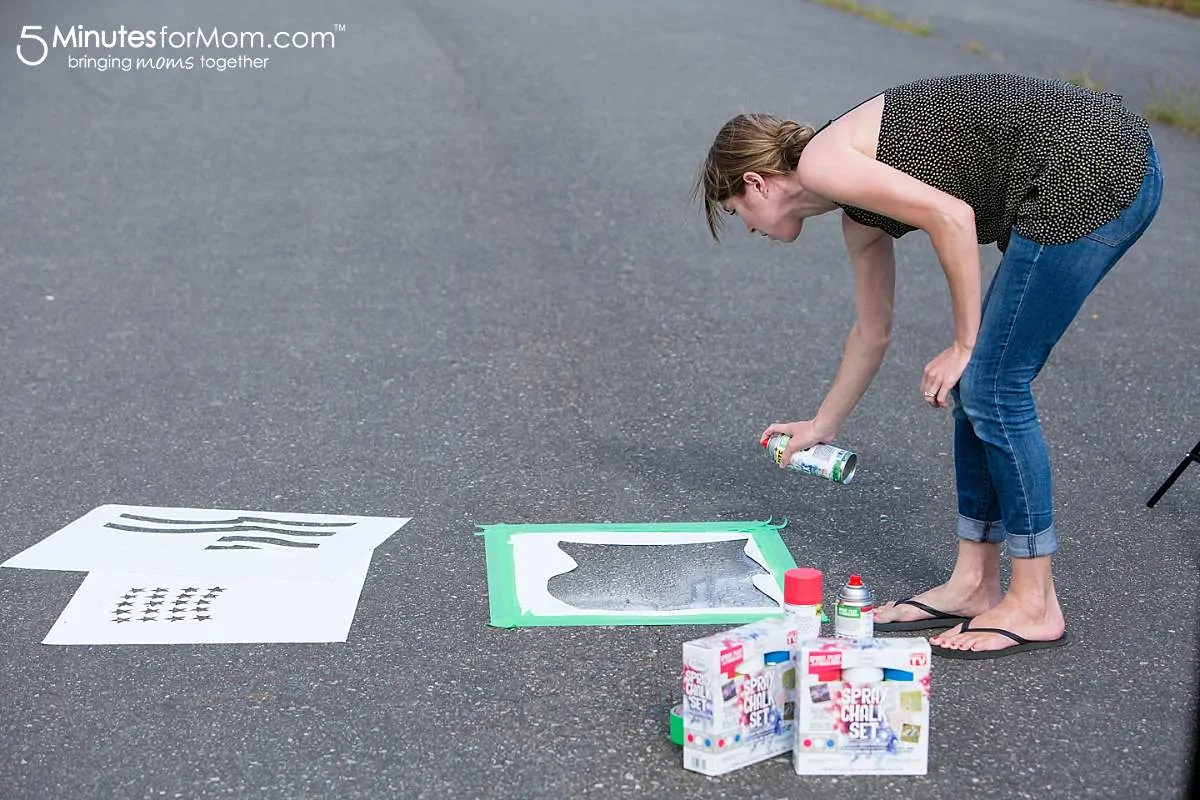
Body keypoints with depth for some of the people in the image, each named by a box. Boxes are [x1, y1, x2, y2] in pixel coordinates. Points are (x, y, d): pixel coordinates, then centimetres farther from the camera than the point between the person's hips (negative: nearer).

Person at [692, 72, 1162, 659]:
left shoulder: (819, 162, -5)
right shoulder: (856, 211, 21)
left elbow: (950, 215, -16)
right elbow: (873, 332, 31)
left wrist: (964, 344, -8)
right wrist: (821, 428, 44)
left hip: (1088, 170, -9)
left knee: (992, 387, -4)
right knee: (978, 385, 12)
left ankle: (1035, 606, 6)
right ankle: (973, 585, 19)